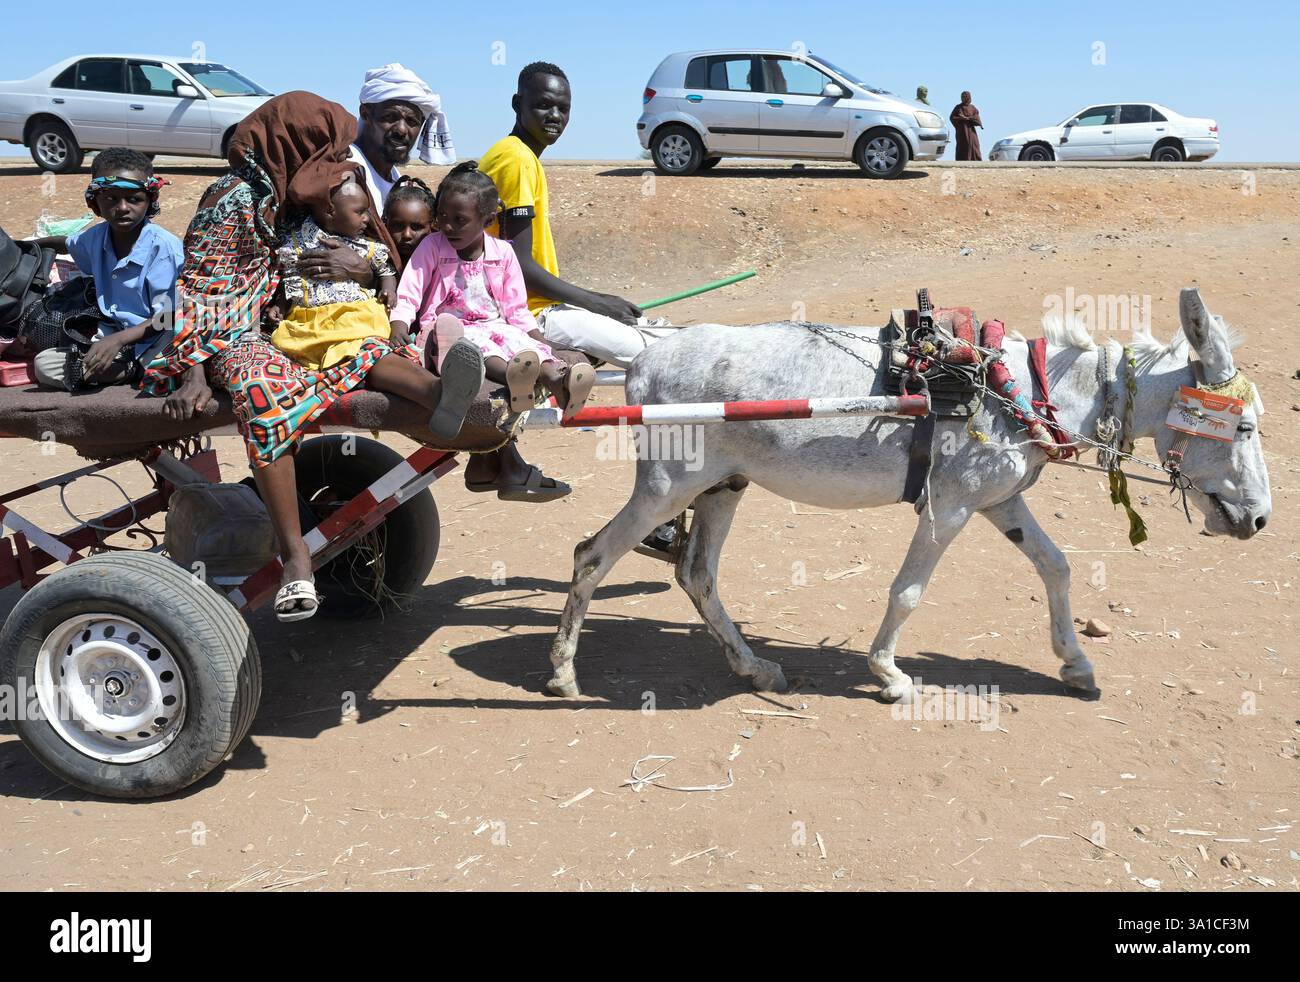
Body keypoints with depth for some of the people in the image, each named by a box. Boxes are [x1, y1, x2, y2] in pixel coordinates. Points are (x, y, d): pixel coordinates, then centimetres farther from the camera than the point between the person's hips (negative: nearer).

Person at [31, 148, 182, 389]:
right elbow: (67, 243, 34)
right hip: (113, 338, 7)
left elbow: (167, 317, -18)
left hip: (154, 341, -7)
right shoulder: (96, 237, 5)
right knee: (44, 365, -13)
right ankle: (138, 370, -14)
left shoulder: (164, 245, -16)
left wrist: (119, 339, -27)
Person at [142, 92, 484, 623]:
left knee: (370, 346, -11)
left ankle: (436, 392, -48)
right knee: (265, 385, -38)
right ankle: (295, 555, -45)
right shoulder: (233, 199, -10)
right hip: (226, 337, -9)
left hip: (271, 327, 9)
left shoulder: (286, 198, 14)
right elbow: (198, 289, -14)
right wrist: (194, 373, -22)